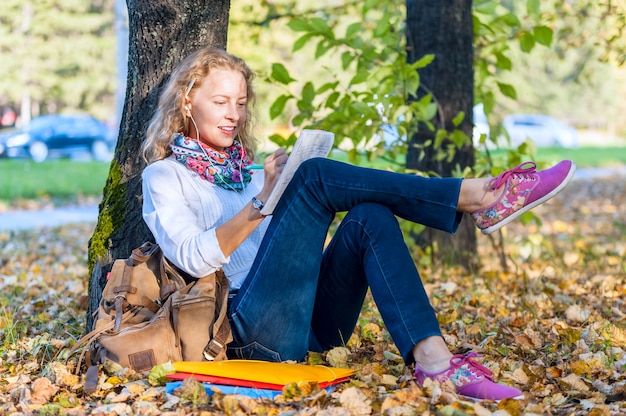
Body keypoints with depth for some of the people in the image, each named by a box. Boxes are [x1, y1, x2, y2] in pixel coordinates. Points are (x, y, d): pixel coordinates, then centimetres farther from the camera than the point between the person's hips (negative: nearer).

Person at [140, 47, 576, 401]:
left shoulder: (246, 169, 27)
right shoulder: (164, 176, 8)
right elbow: (193, 258, -11)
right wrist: (261, 202, -21)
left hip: (313, 324, 6)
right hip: (253, 331, -6)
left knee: (370, 218, -21)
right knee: (315, 175, -20)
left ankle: (430, 357, -37)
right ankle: (477, 196, -22)